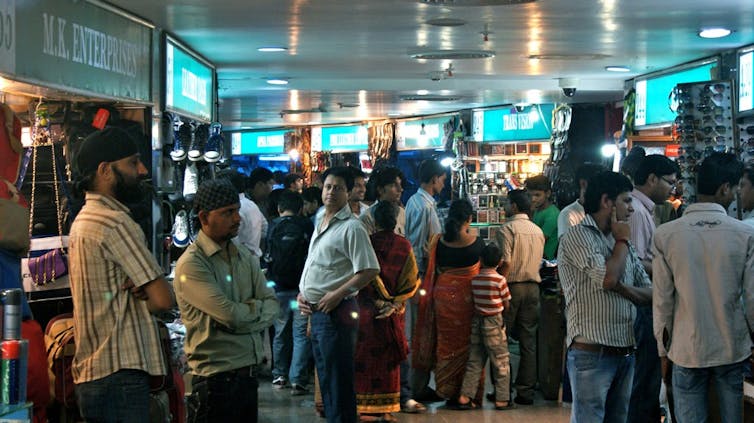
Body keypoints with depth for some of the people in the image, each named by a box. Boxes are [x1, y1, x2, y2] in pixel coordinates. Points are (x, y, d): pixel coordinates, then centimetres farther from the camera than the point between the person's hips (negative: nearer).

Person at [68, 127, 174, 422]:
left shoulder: (84, 219, 17)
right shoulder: (115, 222, -15)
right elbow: (163, 299, -15)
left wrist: (138, 290, -4)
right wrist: (141, 296, 5)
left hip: (90, 374, 10)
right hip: (119, 374, -10)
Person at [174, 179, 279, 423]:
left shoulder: (245, 257, 12)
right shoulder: (191, 264, -12)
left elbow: (272, 307, 6)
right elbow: (231, 315, -19)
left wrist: (243, 312, -12)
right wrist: (257, 308, -1)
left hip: (249, 372, 7)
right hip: (217, 377, -7)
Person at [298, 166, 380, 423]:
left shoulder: (351, 227, -13)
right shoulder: (320, 220, 14)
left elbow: (370, 270, -19)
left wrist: (338, 294, -20)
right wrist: (303, 293, 9)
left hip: (335, 312, -9)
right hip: (316, 312, 9)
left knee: (338, 382, -2)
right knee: (325, 377, 17)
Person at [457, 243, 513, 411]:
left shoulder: (475, 279, 1)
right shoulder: (499, 279, -11)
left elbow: (475, 301, 5)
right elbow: (506, 304, -3)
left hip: (477, 320, 5)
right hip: (494, 322, -5)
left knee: (475, 361, 11)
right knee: (501, 362, 5)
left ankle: (465, 396, 9)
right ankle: (502, 399, 6)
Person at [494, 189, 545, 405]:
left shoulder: (507, 229, -10)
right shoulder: (538, 231, 11)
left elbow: (505, 263, -17)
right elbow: (538, 261, 15)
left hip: (511, 286, -5)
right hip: (533, 287, 6)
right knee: (528, 341, 7)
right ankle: (526, 391, 7)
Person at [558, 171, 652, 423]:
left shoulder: (621, 240, 18)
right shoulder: (577, 236, -7)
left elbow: (649, 293, 14)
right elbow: (608, 278, -21)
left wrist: (623, 288, -9)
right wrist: (622, 242, -4)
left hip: (625, 352, 8)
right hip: (592, 353, -8)